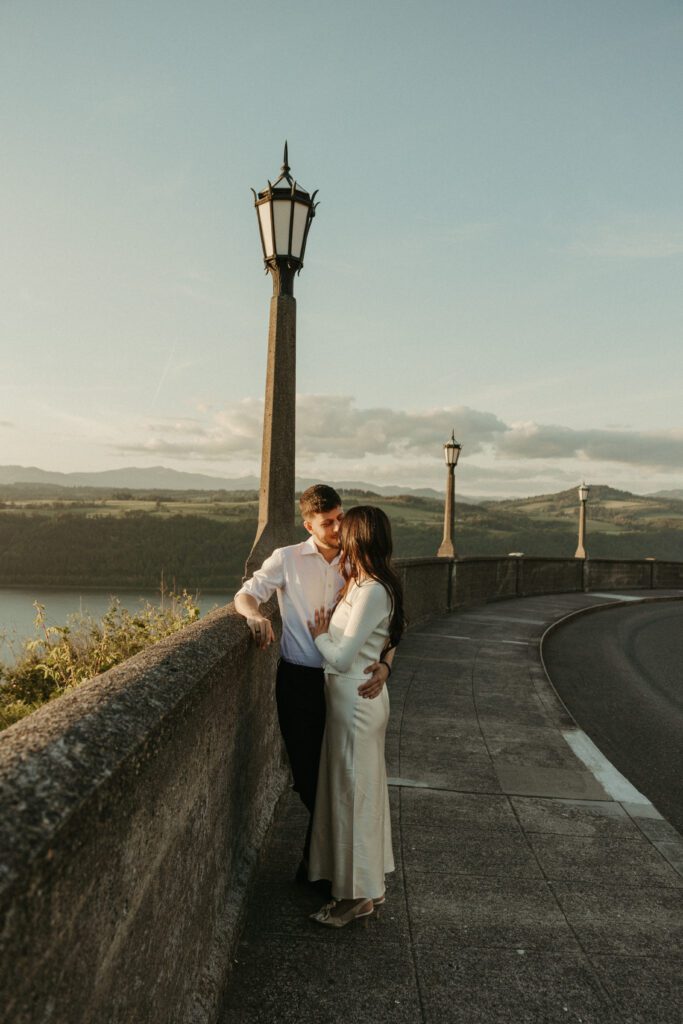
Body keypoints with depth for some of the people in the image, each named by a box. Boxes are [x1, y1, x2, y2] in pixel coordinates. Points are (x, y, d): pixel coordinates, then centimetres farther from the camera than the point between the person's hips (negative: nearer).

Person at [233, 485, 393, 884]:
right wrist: (257, 615, -27)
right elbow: (245, 595, -3)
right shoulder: (287, 559, -1)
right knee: (307, 775, 8)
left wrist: (385, 663, -20)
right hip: (299, 681, -1)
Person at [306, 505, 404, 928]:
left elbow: (342, 658, -22)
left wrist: (319, 634, -6)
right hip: (359, 698, 10)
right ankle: (370, 884, 34)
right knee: (364, 790, 19)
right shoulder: (362, 584, 7)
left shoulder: (372, 592, -23)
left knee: (353, 793, 3)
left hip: (356, 701, -10)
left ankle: (358, 894, 19)